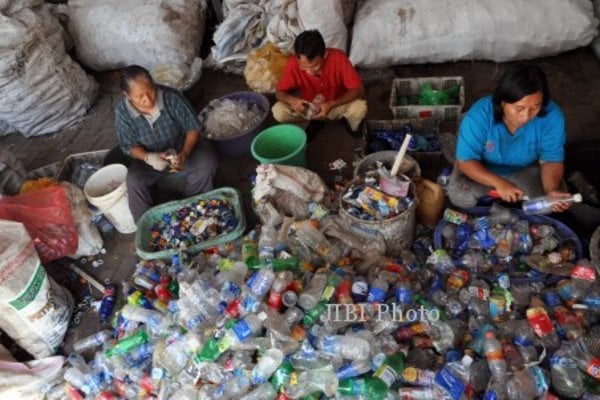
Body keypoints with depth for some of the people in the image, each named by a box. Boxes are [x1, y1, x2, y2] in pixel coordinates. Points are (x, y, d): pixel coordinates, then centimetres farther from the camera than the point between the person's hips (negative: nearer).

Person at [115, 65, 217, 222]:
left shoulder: (171, 97, -25)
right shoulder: (122, 111, -21)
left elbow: (193, 127, -17)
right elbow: (130, 145, -10)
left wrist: (184, 154, -33)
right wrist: (148, 157, -32)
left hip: (183, 147, -1)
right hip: (151, 156, 1)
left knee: (206, 164, -30)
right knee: (133, 180, -26)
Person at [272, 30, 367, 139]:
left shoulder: (338, 58, -29)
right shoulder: (293, 63, -25)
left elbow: (358, 90, -24)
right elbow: (279, 92, -14)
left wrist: (331, 105, -38)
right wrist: (291, 100, -37)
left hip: (338, 105, -1)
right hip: (308, 107, 2)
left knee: (360, 108, -33)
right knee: (278, 111, -23)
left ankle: (352, 125, 5)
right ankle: (315, 121, 5)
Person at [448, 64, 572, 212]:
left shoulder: (552, 116, -29)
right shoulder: (478, 116, -35)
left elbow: (551, 159, -21)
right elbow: (465, 161, -29)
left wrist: (552, 189, -42)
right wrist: (499, 183, -44)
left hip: (526, 169, 2)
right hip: (484, 168, -1)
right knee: (460, 197, -26)